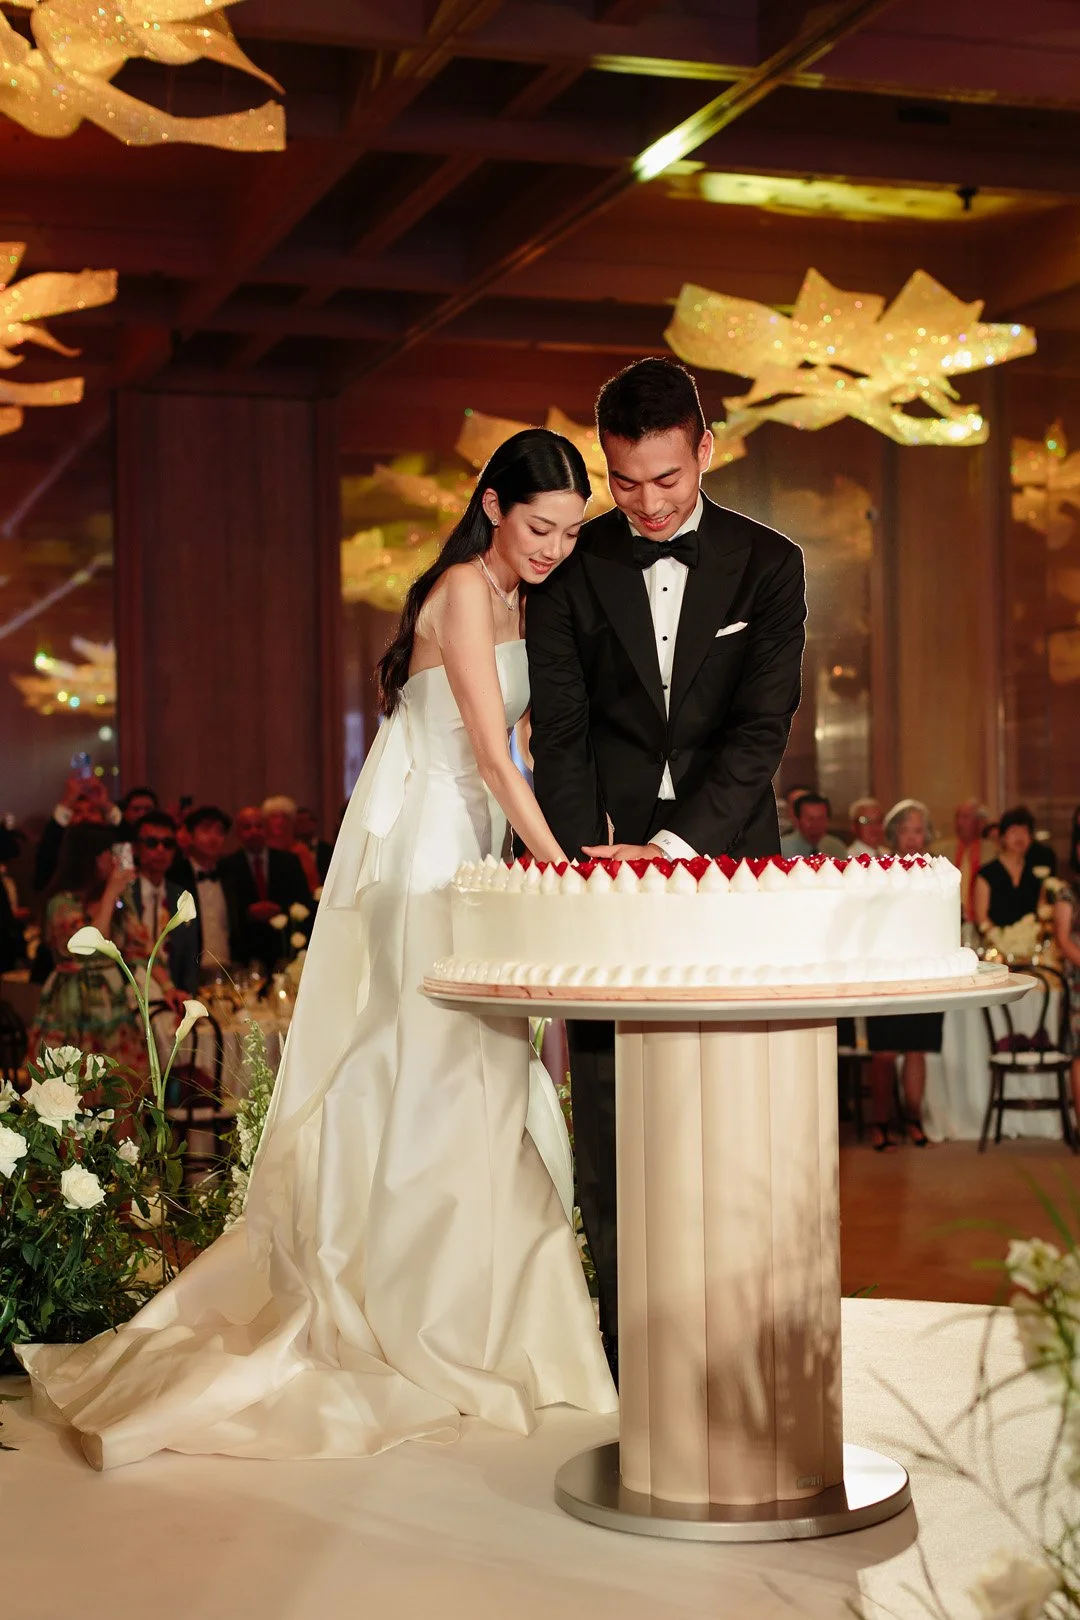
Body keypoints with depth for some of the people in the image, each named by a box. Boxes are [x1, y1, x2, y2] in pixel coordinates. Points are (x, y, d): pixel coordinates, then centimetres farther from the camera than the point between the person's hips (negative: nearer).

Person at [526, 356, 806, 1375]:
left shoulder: (767, 566, 3)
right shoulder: (570, 572, 5)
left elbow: (760, 730, -6)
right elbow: (560, 739, 0)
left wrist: (679, 845, -19)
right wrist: (593, 864, -15)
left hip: (727, 861, 0)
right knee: (607, 1120, 0)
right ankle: (630, 1356, 7)